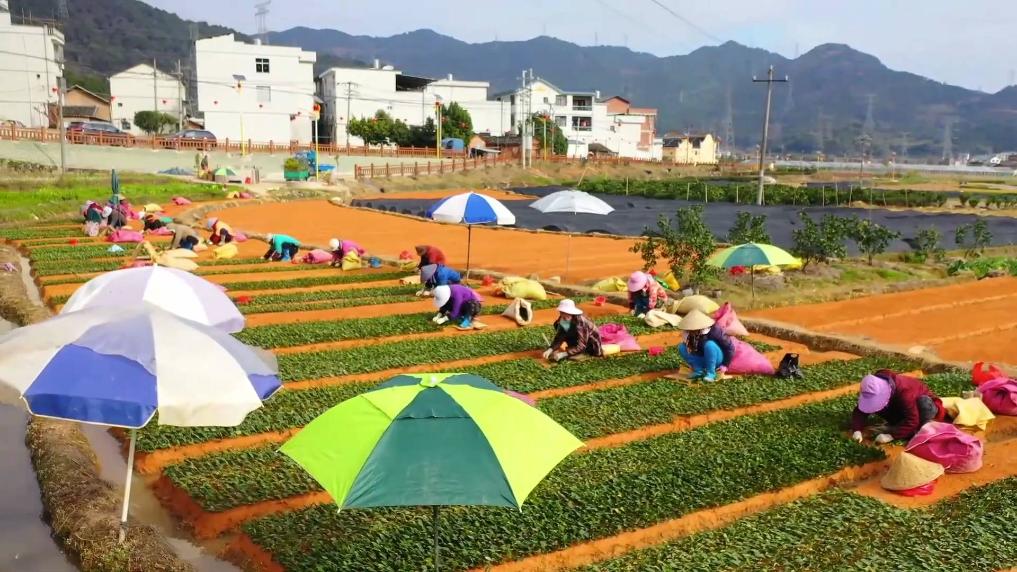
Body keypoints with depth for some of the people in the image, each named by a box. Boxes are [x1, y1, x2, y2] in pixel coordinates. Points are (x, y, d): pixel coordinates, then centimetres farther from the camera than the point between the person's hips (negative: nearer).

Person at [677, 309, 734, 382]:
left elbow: (730, 347, -20)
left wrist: (724, 365, -16)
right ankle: (699, 370, -12)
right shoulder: (690, 334, -13)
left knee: (709, 345, -35)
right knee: (682, 348, -14)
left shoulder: (714, 331, -28)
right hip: (702, 358, 5)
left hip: (717, 358, -5)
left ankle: (711, 373, -21)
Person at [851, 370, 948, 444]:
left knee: (924, 403, -39)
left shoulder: (904, 393, -43)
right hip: (899, 407, 5)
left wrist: (890, 435, -48)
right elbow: (860, 411, -22)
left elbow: (912, 421, -44)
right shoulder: (872, 395, -26)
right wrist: (857, 430, -40)